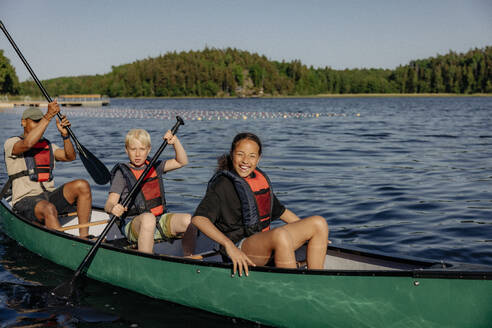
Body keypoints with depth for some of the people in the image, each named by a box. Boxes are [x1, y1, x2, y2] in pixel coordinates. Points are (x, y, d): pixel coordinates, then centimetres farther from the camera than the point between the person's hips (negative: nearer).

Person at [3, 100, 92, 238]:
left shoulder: (48, 145, 21)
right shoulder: (11, 143, 2)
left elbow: (70, 157, 5)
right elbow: (27, 144, -23)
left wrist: (65, 134, -11)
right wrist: (48, 116, -24)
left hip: (50, 196, 6)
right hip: (26, 200, -5)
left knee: (82, 185, -20)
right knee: (49, 209, -38)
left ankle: (84, 238, -21)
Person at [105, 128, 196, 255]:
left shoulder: (154, 166, 14)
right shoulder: (122, 173, -2)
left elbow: (182, 162, 12)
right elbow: (109, 204, -10)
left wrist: (175, 141, -3)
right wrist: (113, 208, -35)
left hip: (159, 220, 5)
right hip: (133, 224, -4)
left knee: (188, 219, -22)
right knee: (148, 218, -39)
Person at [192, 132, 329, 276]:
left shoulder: (261, 178, 14)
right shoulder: (223, 184, -9)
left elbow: (280, 210, 27)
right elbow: (198, 218, -23)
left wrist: (310, 230, 25)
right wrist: (229, 245, -35)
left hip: (266, 242, 8)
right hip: (240, 248, -8)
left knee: (319, 222, -2)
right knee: (281, 234, -36)